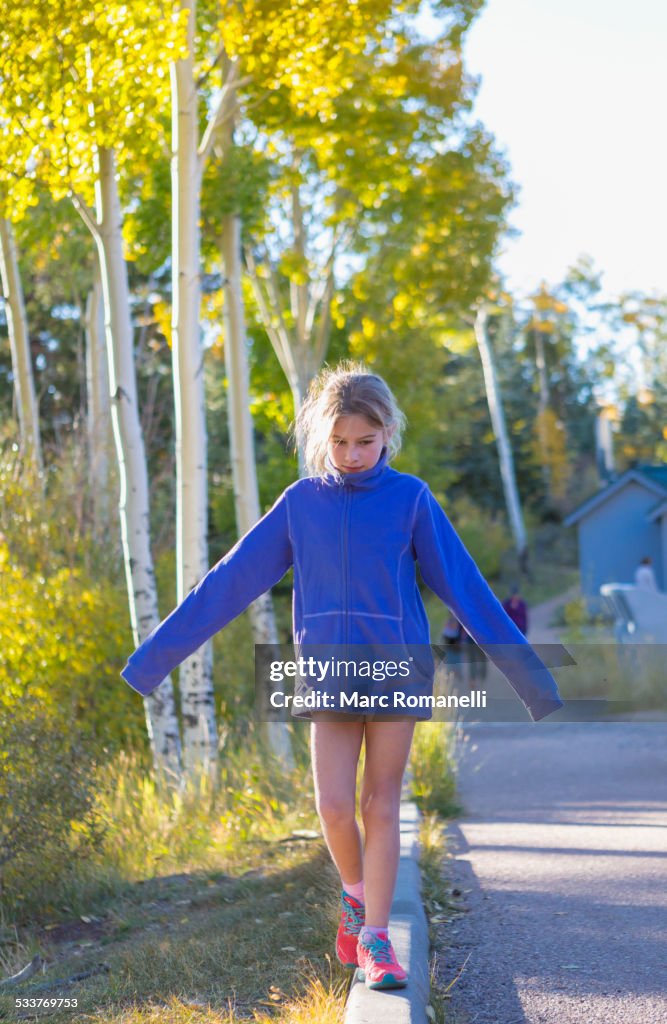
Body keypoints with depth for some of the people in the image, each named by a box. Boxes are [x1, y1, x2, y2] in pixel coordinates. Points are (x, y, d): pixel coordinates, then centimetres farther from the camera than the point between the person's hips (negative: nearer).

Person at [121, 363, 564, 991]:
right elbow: (230, 582, 3)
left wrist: (528, 673, -3)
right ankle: (357, 894, 25)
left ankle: (375, 939, 13)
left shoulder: (411, 498, -3)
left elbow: (465, 588, -1)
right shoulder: (301, 501, 2)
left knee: (381, 806, 3)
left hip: (397, 671, -1)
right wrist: (155, 655, 2)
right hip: (329, 673, 1)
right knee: (333, 806, -4)